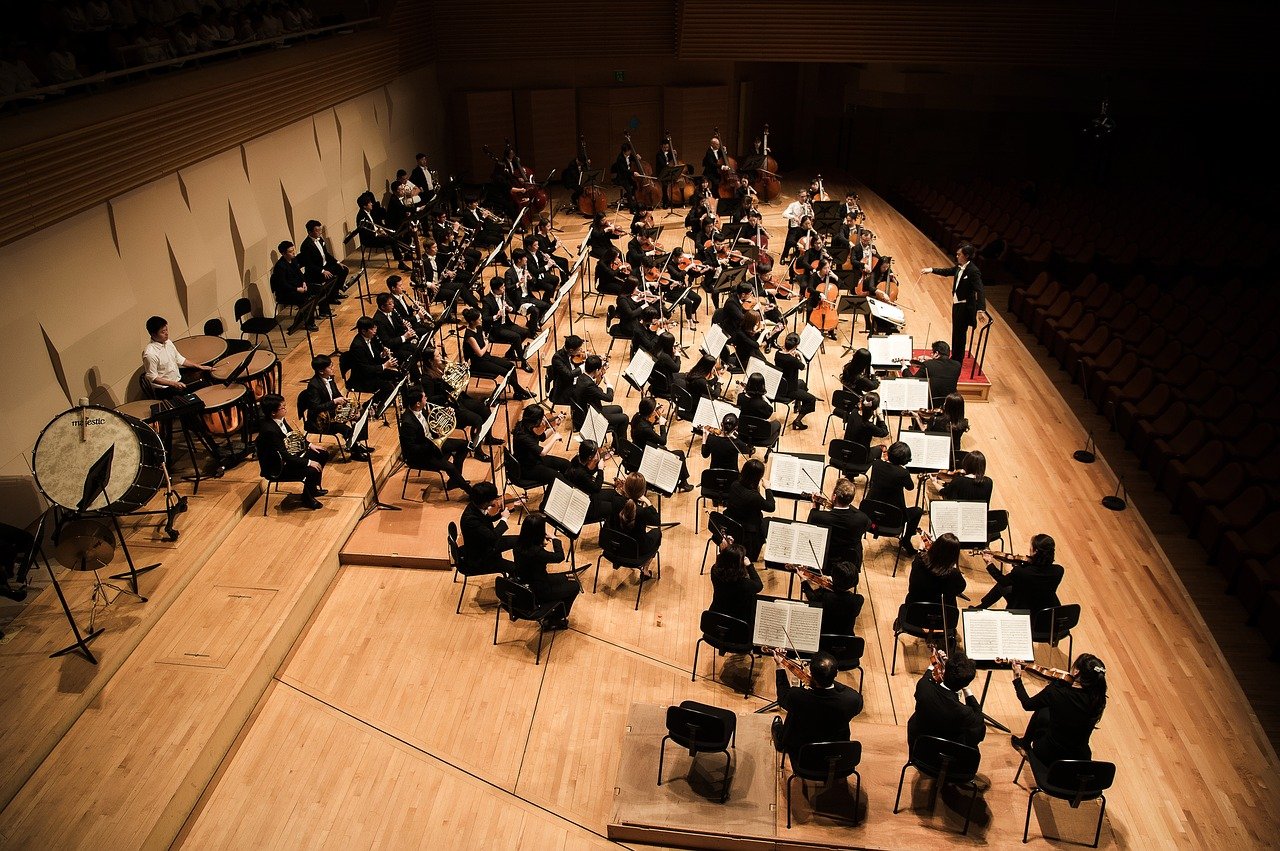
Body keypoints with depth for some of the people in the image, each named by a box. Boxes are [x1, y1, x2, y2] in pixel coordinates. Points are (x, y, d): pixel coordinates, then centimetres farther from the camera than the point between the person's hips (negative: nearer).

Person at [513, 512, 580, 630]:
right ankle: (552, 622, 23)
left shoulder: (519, 542, -12)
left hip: (524, 586, 8)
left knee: (566, 578, 24)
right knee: (574, 586, 12)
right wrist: (554, 538, -10)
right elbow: (560, 557, -21)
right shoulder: (536, 552, -35)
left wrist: (542, 543, -3)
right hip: (536, 593, -8)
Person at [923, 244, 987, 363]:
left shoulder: (973, 271, -23)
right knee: (955, 332, 19)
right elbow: (947, 271, 21)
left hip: (965, 307, -8)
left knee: (960, 334, 3)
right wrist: (931, 270, 10)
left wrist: (981, 309, -39)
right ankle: (954, 358, 33)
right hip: (957, 304, 8)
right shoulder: (960, 267, 2)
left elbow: (979, 290, -29)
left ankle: (958, 361, 17)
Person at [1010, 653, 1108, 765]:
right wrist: (1057, 681, 12)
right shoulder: (1098, 700, -16)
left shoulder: (1054, 692, -25)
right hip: (1081, 760, 3)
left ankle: (1025, 743, 47)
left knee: (1041, 712, 23)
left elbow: (1027, 705, -5)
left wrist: (1017, 678, 8)